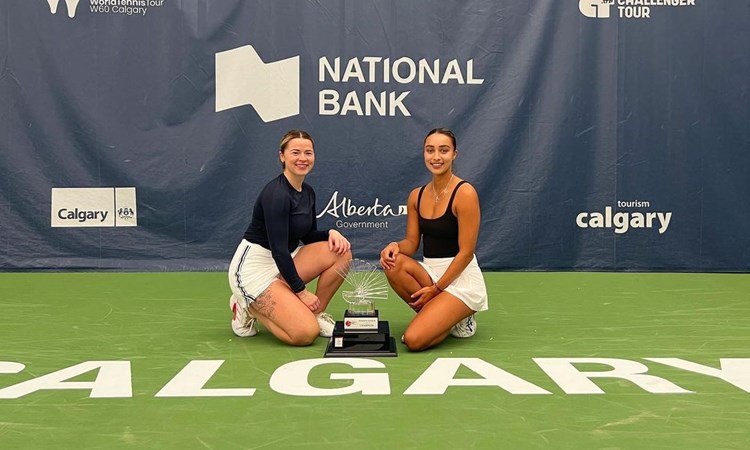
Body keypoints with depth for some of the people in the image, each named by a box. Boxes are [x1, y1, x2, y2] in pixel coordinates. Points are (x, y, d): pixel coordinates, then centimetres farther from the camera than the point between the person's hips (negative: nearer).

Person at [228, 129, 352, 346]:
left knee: (341, 251, -9)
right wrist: (301, 290, -18)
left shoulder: (308, 192, 6)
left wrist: (331, 233, -7)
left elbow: (309, 236, 15)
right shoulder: (276, 193, -21)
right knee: (306, 333, -21)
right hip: (254, 267, -9)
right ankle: (248, 307, 3)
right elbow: (278, 249, -23)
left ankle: (315, 315, 3)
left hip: (283, 263, 9)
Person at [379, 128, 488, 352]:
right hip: (430, 272, 7)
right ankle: (439, 316, -3)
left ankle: (455, 321, 9)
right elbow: (412, 242, 6)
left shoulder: (465, 193, -14)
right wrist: (395, 247, -17)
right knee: (393, 263, -26)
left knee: (414, 340, -23)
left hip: (460, 277, -7)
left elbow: (465, 252, -16)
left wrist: (436, 288, -16)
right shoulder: (416, 195, 5)